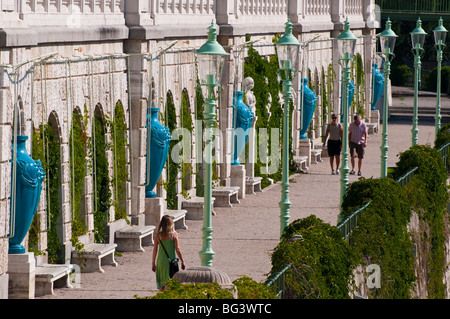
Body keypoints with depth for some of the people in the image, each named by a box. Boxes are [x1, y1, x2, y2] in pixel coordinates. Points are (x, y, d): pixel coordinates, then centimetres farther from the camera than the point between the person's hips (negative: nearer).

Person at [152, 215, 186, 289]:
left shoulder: (158, 235, 0)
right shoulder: (174, 234, -7)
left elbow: (155, 250, 3)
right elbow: (177, 250, -6)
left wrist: (153, 263, 12)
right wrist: (182, 262, 3)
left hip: (160, 262, 2)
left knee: (161, 283, 9)